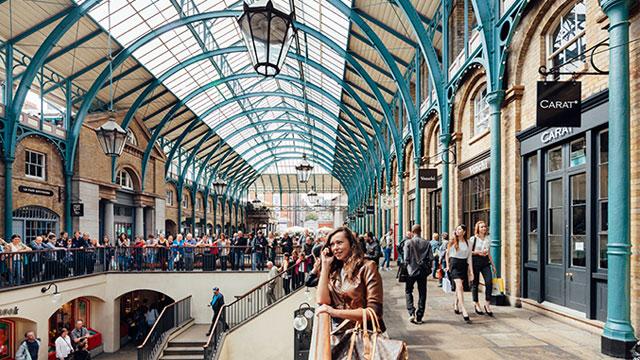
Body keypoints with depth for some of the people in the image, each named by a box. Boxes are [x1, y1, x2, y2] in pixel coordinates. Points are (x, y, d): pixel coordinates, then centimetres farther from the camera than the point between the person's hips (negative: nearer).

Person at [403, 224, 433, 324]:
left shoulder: (408, 242, -9)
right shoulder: (427, 243, -2)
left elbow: (406, 258, -11)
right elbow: (431, 258, -3)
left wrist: (407, 266, 6)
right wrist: (427, 267, 13)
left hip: (411, 271, -2)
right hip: (423, 271, 2)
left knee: (408, 291, 14)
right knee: (422, 294, 10)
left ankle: (412, 312, -4)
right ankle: (419, 317, 13)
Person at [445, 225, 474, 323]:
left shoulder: (468, 243, 4)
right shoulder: (452, 241, 0)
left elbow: (469, 258, 5)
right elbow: (447, 254, 10)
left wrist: (471, 272, 1)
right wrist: (447, 265, 2)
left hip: (464, 265, 3)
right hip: (454, 264, -3)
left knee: (459, 287, 13)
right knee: (459, 286, -15)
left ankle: (456, 305, 38)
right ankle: (464, 311, -20)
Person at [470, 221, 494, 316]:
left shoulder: (487, 239, 11)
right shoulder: (473, 239, -3)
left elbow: (488, 253, 18)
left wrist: (492, 264, 17)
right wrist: (477, 252, -15)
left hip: (485, 262, 4)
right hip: (476, 261, -4)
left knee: (489, 281, -10)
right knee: (475, 283, 4)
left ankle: (487, 304, -1)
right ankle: (476, 304, 18)